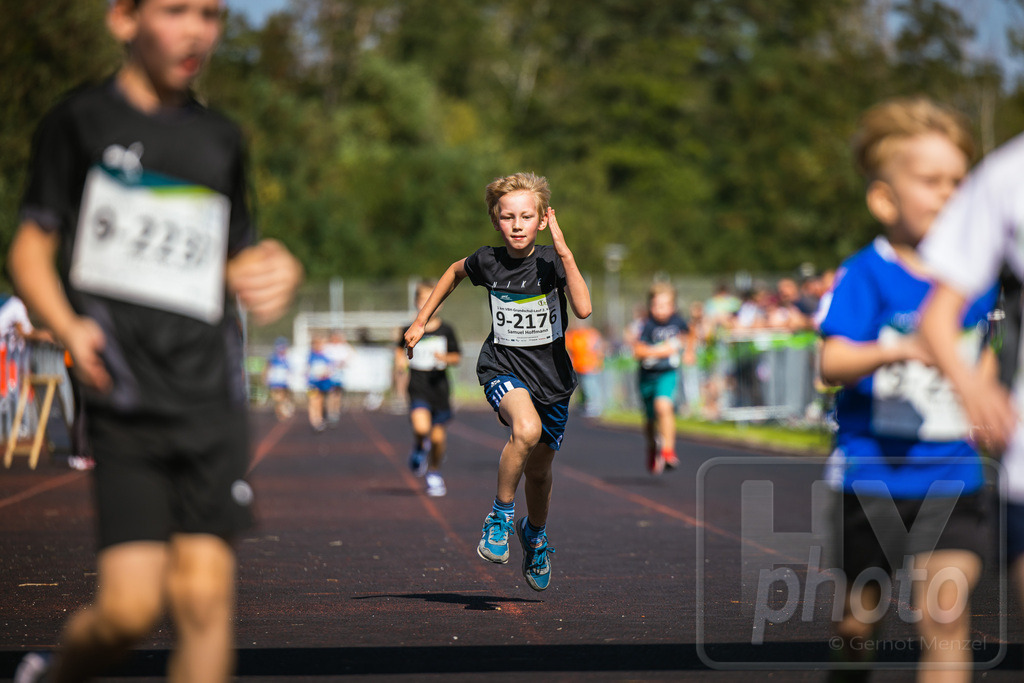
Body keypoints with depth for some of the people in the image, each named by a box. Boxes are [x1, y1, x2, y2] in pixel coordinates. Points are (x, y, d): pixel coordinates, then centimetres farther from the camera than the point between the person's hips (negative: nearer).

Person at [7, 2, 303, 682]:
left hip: (211, 396, 4)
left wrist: (274, 274, 1)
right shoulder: (82, 120, 4)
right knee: (130, 607, -10)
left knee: (205, 594, -5)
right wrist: (69, 326, -15)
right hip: (126, 401, -4)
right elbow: (31, 248, 3)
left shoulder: (222, 139, 16)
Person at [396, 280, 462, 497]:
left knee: (438, 437, 5)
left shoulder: (446, 331, 0)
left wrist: (446, 358, -14)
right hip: (418, 389, -1)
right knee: (421, 427, -24)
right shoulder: (411, 331, 1)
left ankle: (434, 473, 30)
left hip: (439, 389, 1)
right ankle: (419, 447, 12)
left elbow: (457, 357, 7)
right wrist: (400, 359, -1)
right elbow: (401, 348, 20)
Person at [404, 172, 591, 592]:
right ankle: (500, 515, -12)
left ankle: (535, 533, 48)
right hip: (503, 369, -1)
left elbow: (583, 309, -30)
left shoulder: (552, 262, -13)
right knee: (527, 429, -34)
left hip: (551, 375, 1)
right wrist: (421, 321, 17)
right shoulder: (487, 262, -7)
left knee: (539, 471, 15)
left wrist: (564, 252, -34)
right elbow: (455, 272, 17)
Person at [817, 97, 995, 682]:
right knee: (864, 606, 12)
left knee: (945, 617, -10)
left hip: (951, 475, 3)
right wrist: (896, 352, -37)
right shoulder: (866, 276, -10)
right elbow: (832, 362, -22)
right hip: (872, 473, -3)